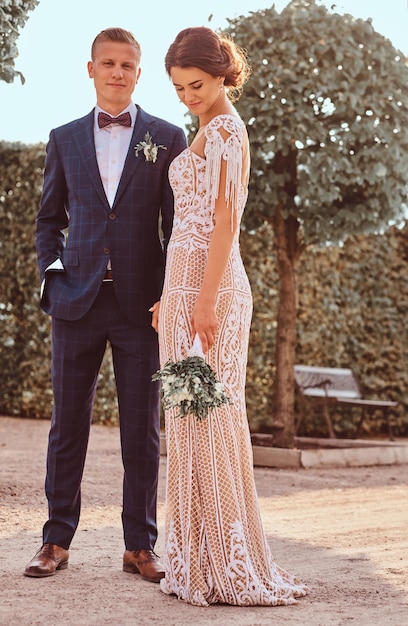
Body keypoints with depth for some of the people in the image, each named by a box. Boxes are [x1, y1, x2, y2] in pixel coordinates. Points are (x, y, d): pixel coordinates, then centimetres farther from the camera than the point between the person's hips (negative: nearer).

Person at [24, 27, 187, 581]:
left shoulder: (169, 138, 6)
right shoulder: (65, 139, 13)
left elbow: (179, 224, 4)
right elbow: (50, 218, 18)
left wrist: (171, 296, -5)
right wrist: (51, 274, 2)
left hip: (142, 304, -1)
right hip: (78, 301, 2)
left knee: (142, 430, 3)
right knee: (68, 425, 6)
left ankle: (140, 546, 12)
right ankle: (57, 540, 16)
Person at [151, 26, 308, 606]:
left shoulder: (223, 129, -8)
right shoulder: (220, 130, 21)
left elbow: (226, 220, -16)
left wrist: (205, 299, -21)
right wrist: (173, 297, 22)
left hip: (205, 282, -10)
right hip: (195, 281, 10)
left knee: (203, 416, -6)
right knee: (199, 417, 10)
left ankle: (225, 564, -1)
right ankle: (206, 560, 15)